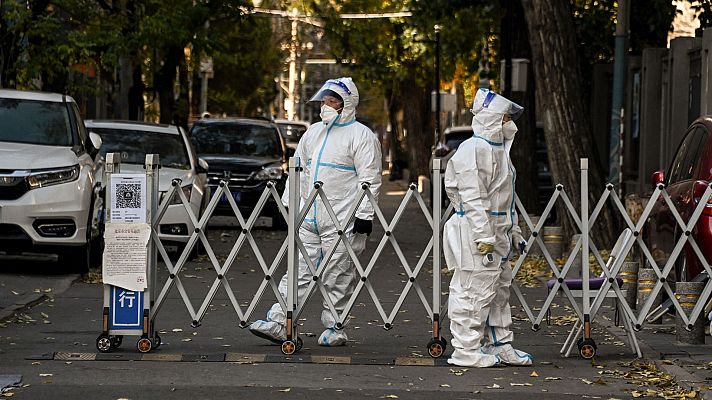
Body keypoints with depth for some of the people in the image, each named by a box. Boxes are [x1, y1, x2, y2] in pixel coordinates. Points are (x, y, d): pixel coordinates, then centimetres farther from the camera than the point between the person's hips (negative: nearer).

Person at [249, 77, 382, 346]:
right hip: (309, 216, 6)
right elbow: (300, 168, 24)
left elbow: (370, 179, -8)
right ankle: (277, 323, -1)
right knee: (298, 270, 2)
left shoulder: (361, 135, -4)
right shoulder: (314, 132, 17)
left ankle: (334, 328, 10)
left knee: (337, 278, 0)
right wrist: (289, 202, 17)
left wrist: (364, 214, -14)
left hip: (342, 222, -6)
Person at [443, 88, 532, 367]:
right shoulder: (474, 149, -16)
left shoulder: (498, 149, 18)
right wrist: (484, 237, -23)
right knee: (475, 291, -6)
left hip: (496, 232, 11)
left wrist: (514, 230, 24)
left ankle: (500, 345, 26)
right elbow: (473, 197, -21)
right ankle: (466, 350, 1)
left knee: (500, 289, 17)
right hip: (477, 231, -11)